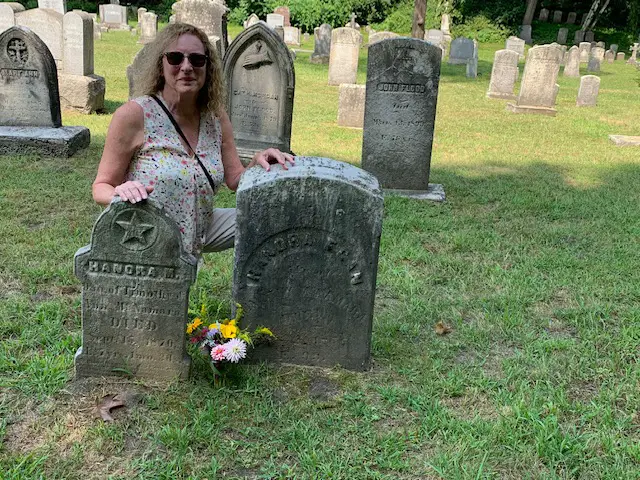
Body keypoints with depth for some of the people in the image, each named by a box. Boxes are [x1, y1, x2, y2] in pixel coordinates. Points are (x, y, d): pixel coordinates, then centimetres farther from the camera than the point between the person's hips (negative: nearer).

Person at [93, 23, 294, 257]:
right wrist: (121, 194, -34)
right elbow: (101, 187, -11)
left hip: (198, 234, 5)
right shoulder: (133, 115, -16)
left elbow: (235, 180, 5)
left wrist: (256, 164, -16)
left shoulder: (216, 117, -1)